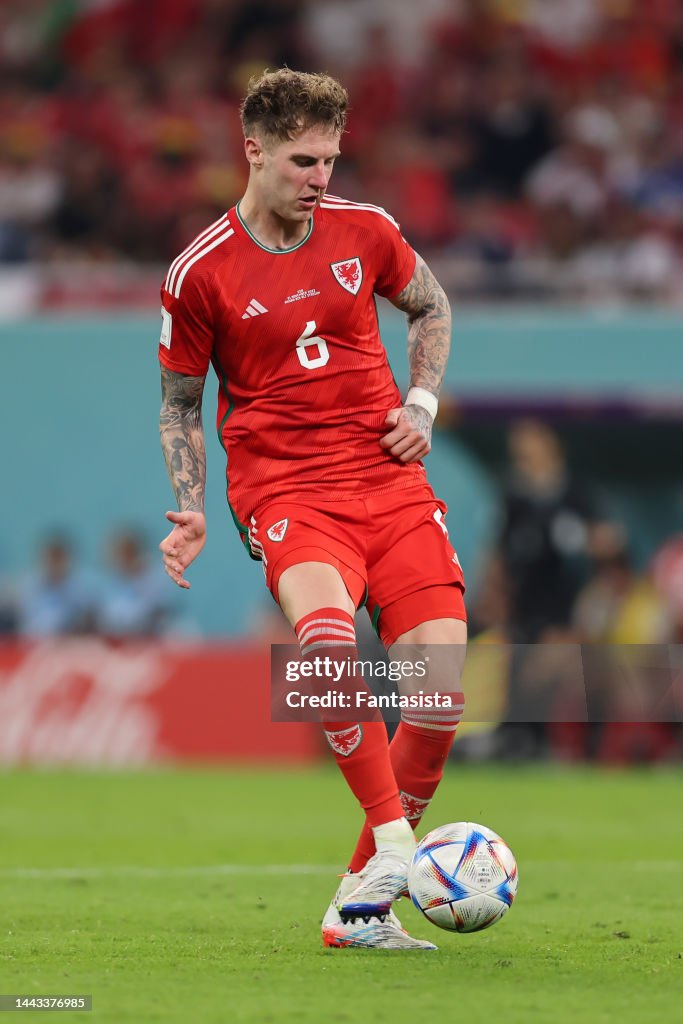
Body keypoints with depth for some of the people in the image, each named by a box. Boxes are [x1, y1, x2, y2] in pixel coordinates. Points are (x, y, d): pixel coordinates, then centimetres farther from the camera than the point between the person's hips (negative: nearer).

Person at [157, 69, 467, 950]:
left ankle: (363, 898, 5)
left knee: (443, 686, -10)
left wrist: (422, 402, 9)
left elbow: (430, 307, 25)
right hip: (283, 487, -3)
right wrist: (190, 513, -1)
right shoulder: (200, 273, -3)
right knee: (326, 631, -36)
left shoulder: (364, 232, 5)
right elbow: (180, 399, 10)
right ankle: (392, 841, -27)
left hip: (388, 477, 4)